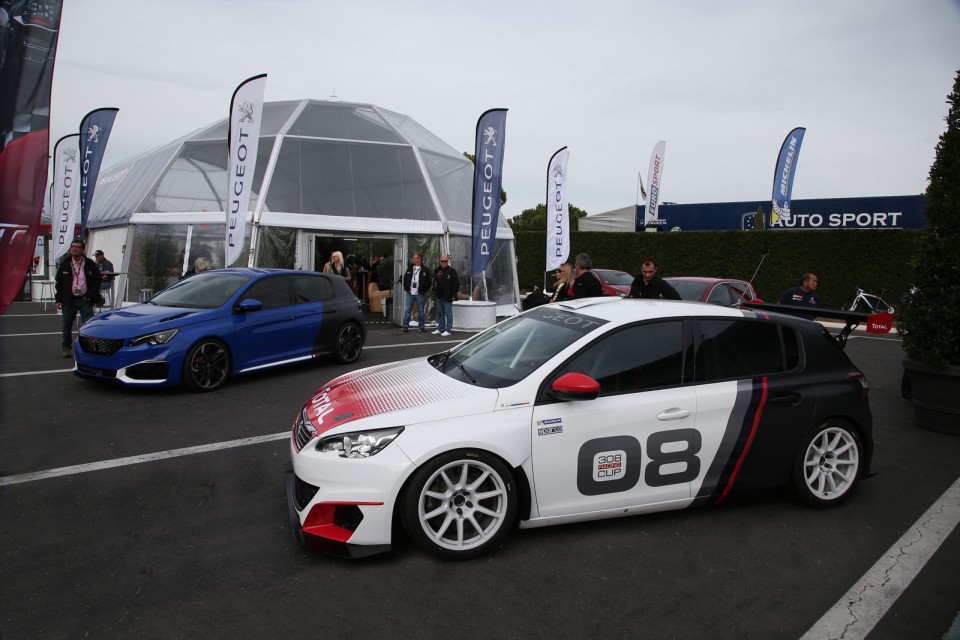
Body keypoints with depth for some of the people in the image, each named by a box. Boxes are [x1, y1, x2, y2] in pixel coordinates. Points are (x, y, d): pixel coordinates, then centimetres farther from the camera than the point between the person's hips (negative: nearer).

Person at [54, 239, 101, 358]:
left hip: (85, 300, -2)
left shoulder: (90, 264, 1)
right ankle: (67, 348, 22)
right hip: (69, 300, 2)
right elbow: (59, 283, 6)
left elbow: (97, 281, 3)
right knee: (66, 326, 7)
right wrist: (59, 300, 0)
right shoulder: (64, 264, 5)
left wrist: (89, 296, -6)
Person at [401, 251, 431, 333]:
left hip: (420, 294, -3)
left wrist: (424, 290, -5)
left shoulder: (425, 270, 1)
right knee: (407, 310, 2)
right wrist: (406, 288, 8)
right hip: (410, 293, 3)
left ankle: (421, 327, 11)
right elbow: (405, 278, 19)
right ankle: (406, 326, 7)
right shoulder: (409, 268, 12)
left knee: (421, 311, 3)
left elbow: (428, 282, 2)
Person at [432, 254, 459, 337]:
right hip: (439, 296, 7)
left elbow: (456, 283, -10)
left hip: (447, 296, -7)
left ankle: (448, 330, -2)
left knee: (448, 313, -5)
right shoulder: (437, 270, 11)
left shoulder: (452, 271, -8)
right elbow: (435, 281, 23)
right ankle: (440, 329, 23)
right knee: (440, 313, 13)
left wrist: (454, 294, -13)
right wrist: (434, 290, 13)